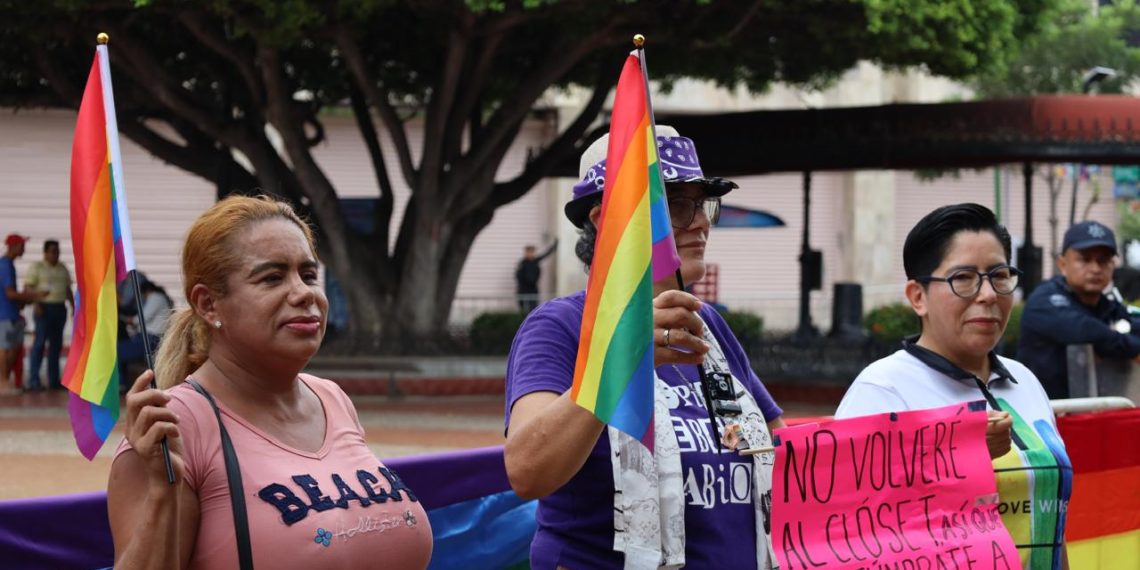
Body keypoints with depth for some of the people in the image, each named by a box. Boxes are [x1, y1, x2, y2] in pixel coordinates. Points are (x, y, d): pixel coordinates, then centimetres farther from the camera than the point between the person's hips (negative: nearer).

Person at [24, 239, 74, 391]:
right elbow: (28, 287, -10)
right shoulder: (36, 267, -2)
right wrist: (35, 304, -22)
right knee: (40, 342, -10)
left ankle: (54, 380, 9)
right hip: (44, 308, -6)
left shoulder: (62, 269, 16)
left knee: (56, 344, 6)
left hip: (60, 308, 6)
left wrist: (74, 307, 14)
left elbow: (68, 290, 21)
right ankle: (33, 380, -10)